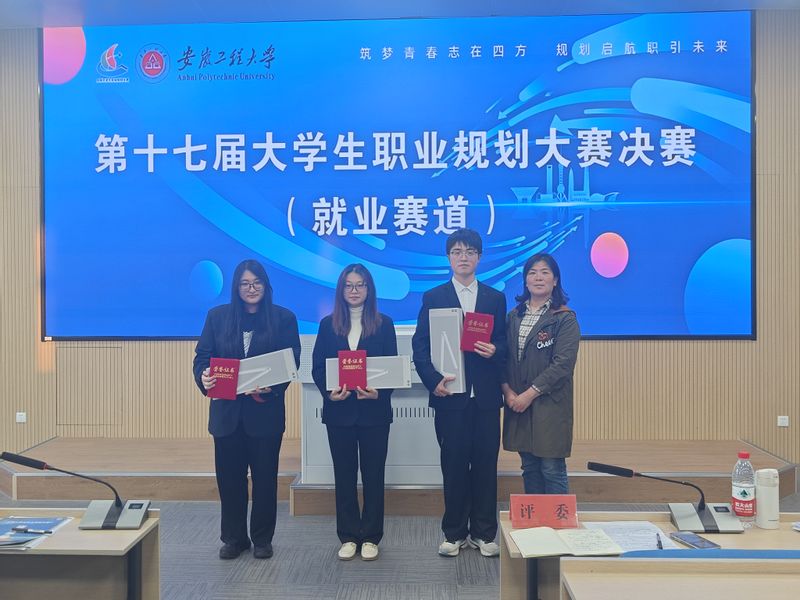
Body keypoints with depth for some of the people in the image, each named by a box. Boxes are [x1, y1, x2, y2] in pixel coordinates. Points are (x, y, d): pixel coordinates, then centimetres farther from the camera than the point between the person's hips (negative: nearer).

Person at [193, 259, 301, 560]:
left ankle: (262, 539, 23)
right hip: (226, 411, 2)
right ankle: (233, 538, 24)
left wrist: (273, 386, -22)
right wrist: (203, 377, -19)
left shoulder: (283, 318, 1)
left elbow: (291, 362, -5)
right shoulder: (217, 316, 7)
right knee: (229, 476, 8)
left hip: (266, 411, -2)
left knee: (265, 476, 7)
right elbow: (202, 355, 3)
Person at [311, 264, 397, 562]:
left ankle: (370, 537, 18)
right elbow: (317, 367, 3)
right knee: (344, 475, 9)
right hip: (339, 410, 1)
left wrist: (379, 392, -18)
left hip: (374, 411, -1)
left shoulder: (384, 324, 3)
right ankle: (348, 537, 20)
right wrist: (328, 392, -14)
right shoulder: (328, 325, 6)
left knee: (373, 474, 6)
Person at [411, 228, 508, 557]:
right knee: (453, 465, 5)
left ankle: (484, 533, 18)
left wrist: (494, 351, -14)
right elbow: (420, 346, 0)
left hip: (486, 396, 2)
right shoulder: (433, 298, 5)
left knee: (486, 465, 6)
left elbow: (504, 343, 9)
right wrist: (433, 381, -13)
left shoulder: (495, 298, 11)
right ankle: (454, 533, 18)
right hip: (449, 394, -1)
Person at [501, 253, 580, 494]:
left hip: (549, 403, -5)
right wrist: (508, 391, -6)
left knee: (552, 469, -2)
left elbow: (562, 364, -13)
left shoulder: (565, 318, -4)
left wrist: (530, 394, -15)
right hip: (517, 402, 5)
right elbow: (504, 357, 9)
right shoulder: (514, 316, 12)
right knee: (529, 467, 12)